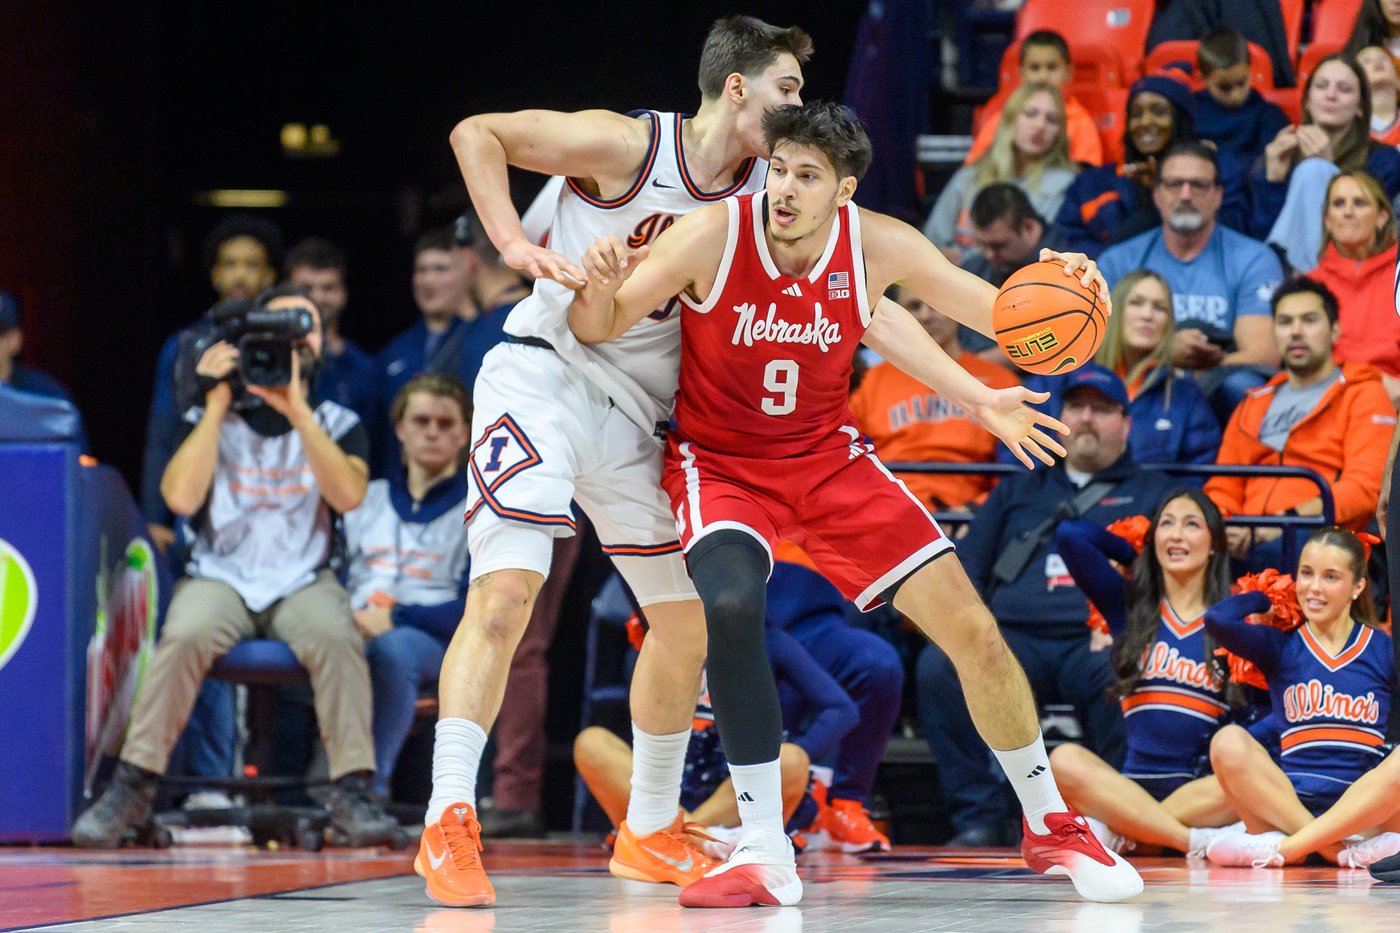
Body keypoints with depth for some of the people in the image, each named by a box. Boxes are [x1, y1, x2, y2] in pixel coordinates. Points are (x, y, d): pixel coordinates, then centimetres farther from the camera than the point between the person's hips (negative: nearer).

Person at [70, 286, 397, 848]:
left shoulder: (337, 425, 8)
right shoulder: (210, 419, 6)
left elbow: (348, 494, -13)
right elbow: (181, 496, -11)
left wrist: (297, 411, -17)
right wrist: (217, 404, -9)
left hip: (304, 583, 1)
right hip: (220, 579, -1)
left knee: (335, 638, -33)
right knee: (184, 636, -33)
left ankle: (353, 792, -30)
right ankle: (132, 789, -27)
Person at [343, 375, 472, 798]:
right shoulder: (367, 498, 27)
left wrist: (394, 618, -13)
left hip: (436, 641, -3)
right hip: (356, 630, 3)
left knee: (391, 648, -40)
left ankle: (370, 787, -41)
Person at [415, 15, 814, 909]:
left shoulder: (769, 188, 3)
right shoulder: (628, 146, -14)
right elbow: (476, 133, -10)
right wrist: (516, 246, -21)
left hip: (635, 417, 7)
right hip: (545, 379, -7)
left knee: (687, 619, 12)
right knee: (505, 590, -22)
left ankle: (650, 831, 28)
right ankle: (450, 826, -22)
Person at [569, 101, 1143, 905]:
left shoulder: (877, 247, -15)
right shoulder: (716, 236, -22)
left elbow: (1000, 316, -3)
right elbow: (600, 330, -13)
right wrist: (599, 286, -37)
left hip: (828, 459, 3)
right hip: (721, 464, -3)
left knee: (973, 630, -1)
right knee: (732, 606, -35)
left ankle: (1051, 827, 22)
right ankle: (765, 855, -24)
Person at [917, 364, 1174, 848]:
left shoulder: (1151, 492, 22)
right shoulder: (1019, 490, 30)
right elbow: (966, 568, 24)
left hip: (1096, 641, -3)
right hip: (1012, 637, 3)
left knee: (1122, 678, -39)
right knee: (939, 665, -29)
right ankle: (977, 819, -24)